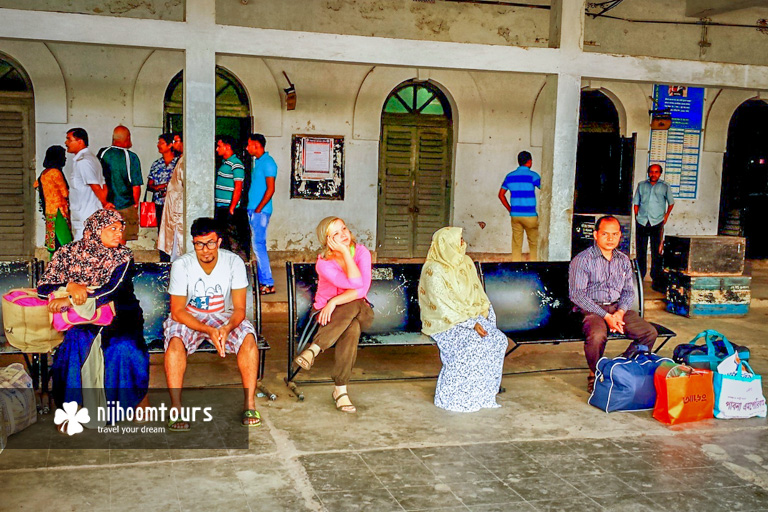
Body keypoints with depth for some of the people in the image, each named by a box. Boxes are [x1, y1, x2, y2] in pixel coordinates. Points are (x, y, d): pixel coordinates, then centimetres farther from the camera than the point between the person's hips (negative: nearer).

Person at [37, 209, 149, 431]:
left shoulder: (123, 256, -1)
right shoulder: (69, 252, 3)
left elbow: (113, 290, -16)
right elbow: (43, 287, 2)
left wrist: (72, 300, -22)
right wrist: (71, 286, -18)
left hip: (118, 315, -1)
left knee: (123, 346, -31)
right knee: (75, 341, -32)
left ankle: (140, 400, -8)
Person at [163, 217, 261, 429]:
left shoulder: (234, 262, -13)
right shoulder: (181, 265, -16)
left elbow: (239, 309, -12)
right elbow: (177, 312, -16)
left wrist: (227, 328, -35)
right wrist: (209, 331, -31)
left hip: (224, 316, 1)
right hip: (188, 318, 0)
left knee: (248, 336, -28)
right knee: (175, 339, -32)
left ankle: (250, 404, -21)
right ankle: (176, 408, -26)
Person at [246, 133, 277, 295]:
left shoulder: (267, 162, -12)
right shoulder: (257, 161, 17)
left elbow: (270, 189, -18)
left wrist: (258, 209, -17)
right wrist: (252, 209, 13)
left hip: (260, 211, -10)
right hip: (254, 210, 10)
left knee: (258, 245, -10)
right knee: (258, 245, 11)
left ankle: (268, 284, -6)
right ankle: (263, 281, 16)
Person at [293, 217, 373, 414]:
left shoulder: (362, 252, -6)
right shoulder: (324, 263, -15)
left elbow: (362, 289, -18)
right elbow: (355, 283, -28)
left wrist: (334, 302, -26)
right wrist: (345, 252, -26)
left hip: (359, 314, 2)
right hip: (326, 315, -2)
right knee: (352, 327, -38)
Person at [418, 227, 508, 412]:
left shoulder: (466, 263, 9)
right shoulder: (434, 270, -14)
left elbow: (477, 293, 14)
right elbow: (443, 306, -19)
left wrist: (485, 311, -6)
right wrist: (470, 323, -24)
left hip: (471, 318, 7)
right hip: (445, 322, -7)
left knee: (498, 339, -17)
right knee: (471, 344, -31)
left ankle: (483, 393, -7)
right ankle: (451, 398, -17)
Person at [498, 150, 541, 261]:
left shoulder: (510, 176, 7)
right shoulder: (533, 175, -7)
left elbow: (501, 195, 11)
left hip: (515, 215, 4)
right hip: (530, 215, -4)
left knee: (516, 244, 8)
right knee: (534, 243, 8)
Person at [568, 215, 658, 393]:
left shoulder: (624, 260, 15)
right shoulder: (582, 260, -4)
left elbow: (629, 291, 15)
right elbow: (576, 294, -12)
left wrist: (620, 312, -8)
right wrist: (606, 316, -18)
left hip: (618, 307, 6)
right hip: (590, 309, -5)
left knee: (650, 333, -15)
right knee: (597, 335, -36)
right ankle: (595, 375, -9)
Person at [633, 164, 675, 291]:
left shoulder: (665, 187, 8)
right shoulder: (641, 185, 13)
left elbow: (671, 202, 17)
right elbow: (636, 202, 16)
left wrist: (666, 216, 6)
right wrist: (637, 216, 6)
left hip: (657, 223, -2)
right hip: (641, 222, 2)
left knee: (657, 252, -4)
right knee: (640, 251, 7)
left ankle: (656, 281, 0)